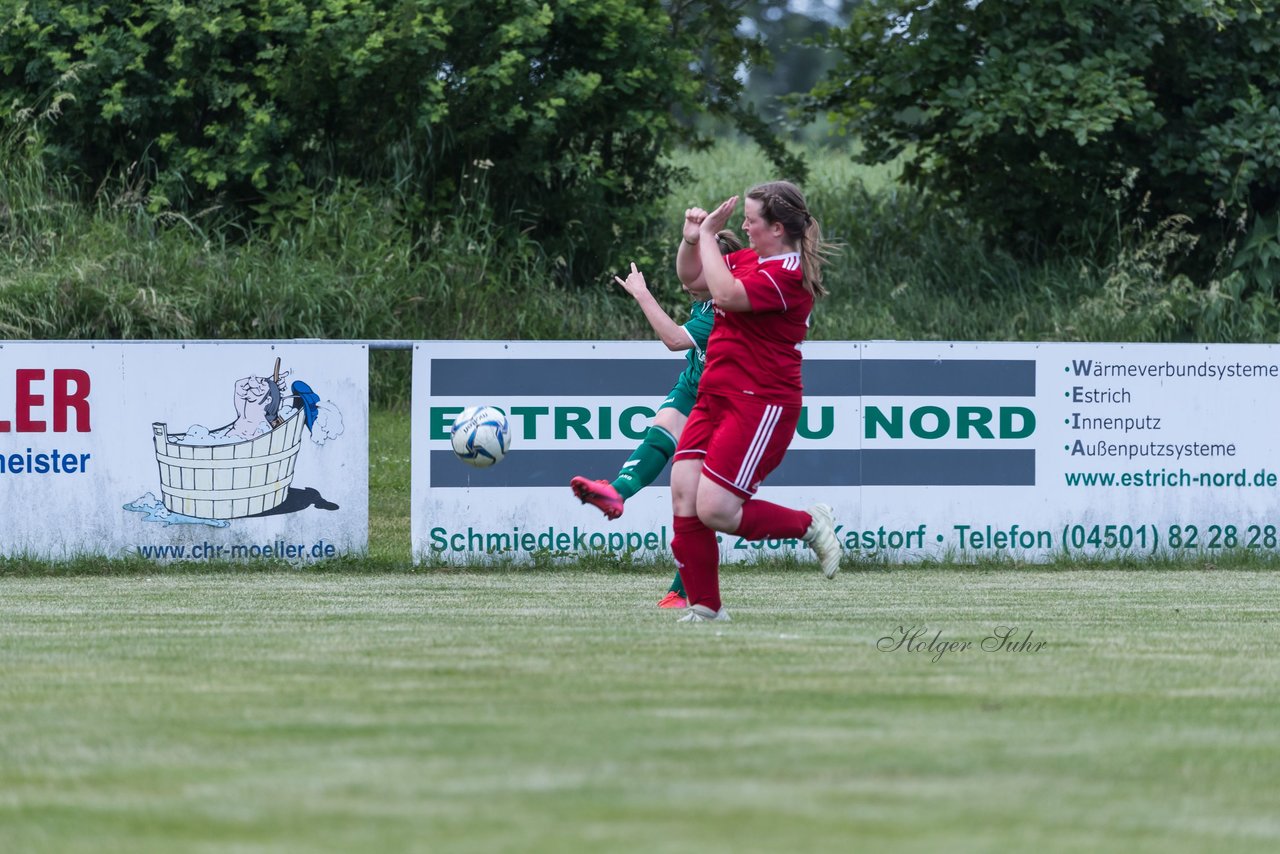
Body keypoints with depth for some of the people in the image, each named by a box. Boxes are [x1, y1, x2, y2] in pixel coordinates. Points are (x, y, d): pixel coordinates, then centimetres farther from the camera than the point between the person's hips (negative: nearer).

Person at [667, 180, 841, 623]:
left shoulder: (787, 274, -17)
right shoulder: (750, 258, 13)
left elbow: (726, 294, -30)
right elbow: (690, 274, 26)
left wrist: (708, 234, -20)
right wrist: (693, 237, 7)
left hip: (760, 404, -9)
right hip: (715, 397, 9)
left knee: (714, 511, -15)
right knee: (684, 495, -4)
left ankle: (810, 525, 9)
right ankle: (705, 607, 3)